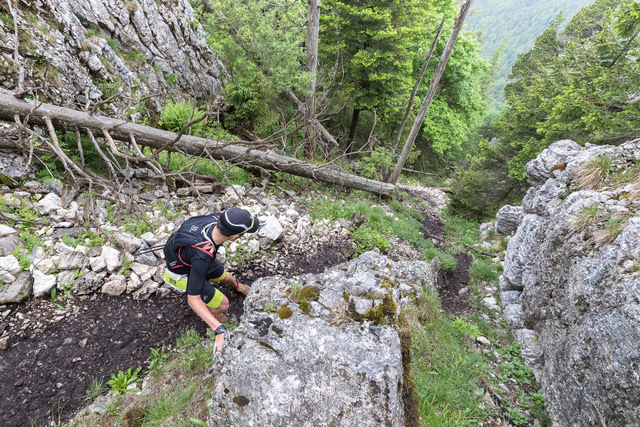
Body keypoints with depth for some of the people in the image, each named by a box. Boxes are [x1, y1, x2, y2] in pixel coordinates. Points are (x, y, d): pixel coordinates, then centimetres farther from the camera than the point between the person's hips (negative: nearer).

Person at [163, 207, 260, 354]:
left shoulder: (217, 219, -30)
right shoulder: (202, 256, -47)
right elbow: (193, 299, -37)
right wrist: (220, 330, -40)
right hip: (183, 274, -6)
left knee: (226, 277, 26)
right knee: (223, 304, 1)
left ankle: (235, 285, 63)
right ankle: (212, 313, 38)